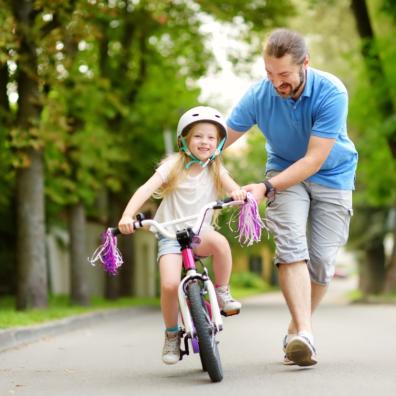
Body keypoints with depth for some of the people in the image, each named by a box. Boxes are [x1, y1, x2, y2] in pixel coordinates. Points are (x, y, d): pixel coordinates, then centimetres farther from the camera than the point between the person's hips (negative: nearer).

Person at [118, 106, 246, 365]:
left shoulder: (216, 170, 7)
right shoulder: (174, 165, -1)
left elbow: (233, 188, -9)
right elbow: (146, 189, -12)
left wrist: (238, 193, -35)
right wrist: (127, 216, -28)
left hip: (199, 232, 1)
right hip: (169, 234, -1)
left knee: (220, 241, -36)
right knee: (170, 285, -24)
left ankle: (222, 293, -12)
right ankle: (172, 335, 1)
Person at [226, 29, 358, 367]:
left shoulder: (331, 93, -27)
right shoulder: (259, 95, -20)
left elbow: (314, 160, -28)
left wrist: (267, 187, -34)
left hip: (331, 175, -1)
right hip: (285, 170, 1)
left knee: (322, 261, -5)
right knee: (291, 246, -22)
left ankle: (295, 331, 14)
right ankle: (304, 333, -31)